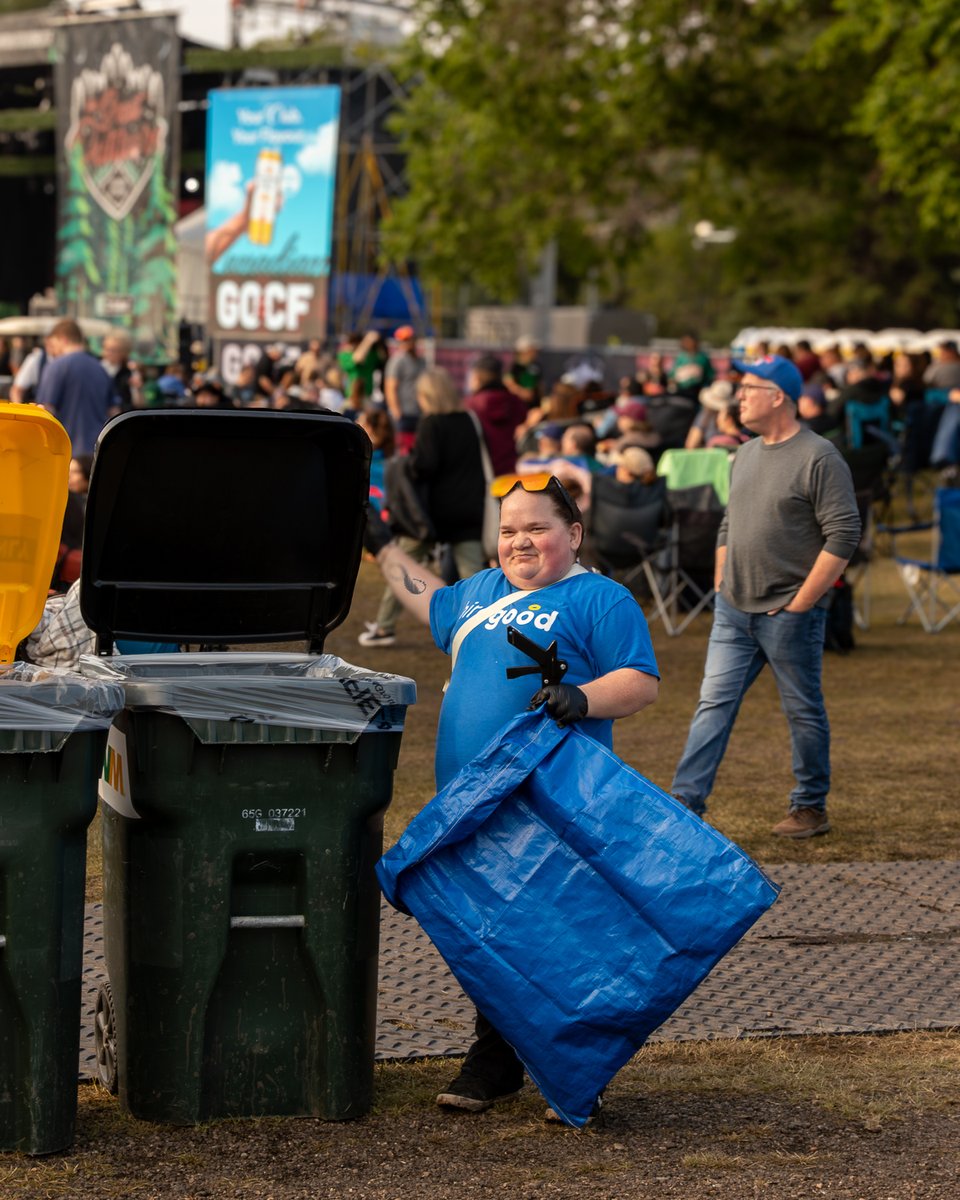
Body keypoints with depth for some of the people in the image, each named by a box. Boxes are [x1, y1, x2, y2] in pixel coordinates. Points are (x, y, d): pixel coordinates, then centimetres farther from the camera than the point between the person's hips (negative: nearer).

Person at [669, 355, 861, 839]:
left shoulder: (818, 458, -12)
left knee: (803, 712, 5)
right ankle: (685, 804, 1)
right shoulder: (745, 455, 13)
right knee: (713, 704, 2)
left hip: (789, 615, -7)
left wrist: (801, 602, -15)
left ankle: (811, 808, 18)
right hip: (733, 612, 7)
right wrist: (721, 588, 14)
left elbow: (843, 535, -15)